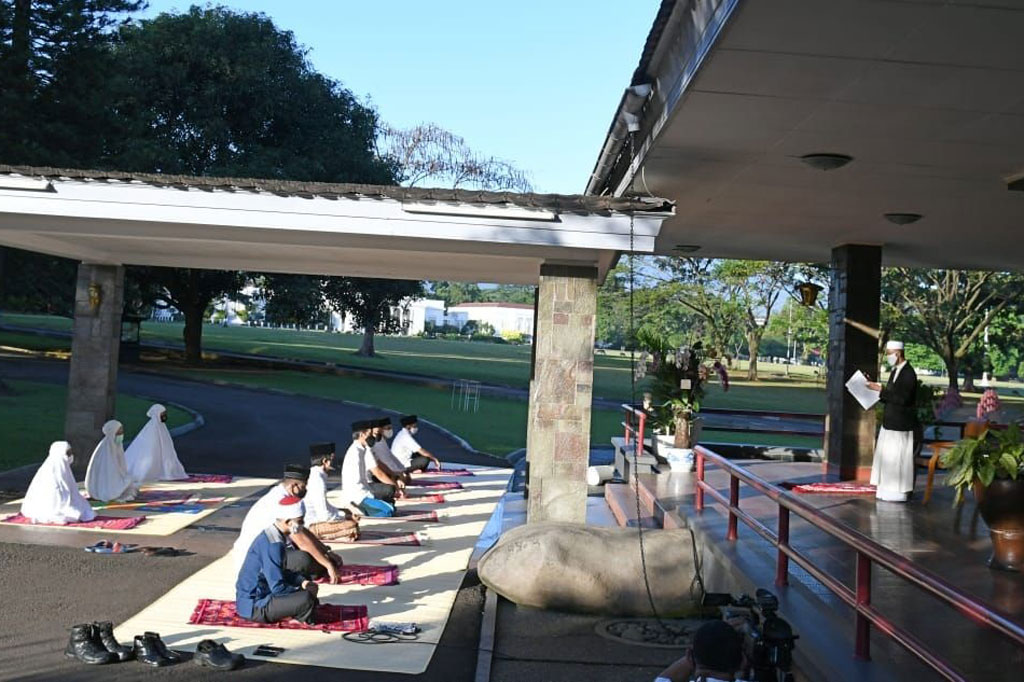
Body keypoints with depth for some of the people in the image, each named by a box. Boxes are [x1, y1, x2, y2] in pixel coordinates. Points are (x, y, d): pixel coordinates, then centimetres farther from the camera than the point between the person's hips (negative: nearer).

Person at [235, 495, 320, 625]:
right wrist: (302, 590, -10)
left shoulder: (274, 536, 5)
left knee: (310, 587, 19)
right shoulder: (273, 545, -24)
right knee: (306, 599, -24)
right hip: (253, 607, -10)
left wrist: (303, 581, 0)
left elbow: (283, 572, 16)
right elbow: (278, 588, -26)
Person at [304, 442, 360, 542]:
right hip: (312, 526, -10)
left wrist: (342, 511, 10)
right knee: (353, 526, -19)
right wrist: (345, 516, -8)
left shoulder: (314, 476, 9)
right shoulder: (318, 480, -21)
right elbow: (324, 515, -23)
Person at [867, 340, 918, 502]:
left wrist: (881, 390, -20)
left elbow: (902, 398, -23)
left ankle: (899, 492, 4)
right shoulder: (895, 371, 13)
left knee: (896, 457, -4)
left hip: (900, 424, -9)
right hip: (889, 422, 9)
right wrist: (877, 389, 4)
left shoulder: (908, 373, -15)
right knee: (886, 455, 11)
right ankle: (889, 489, 18)